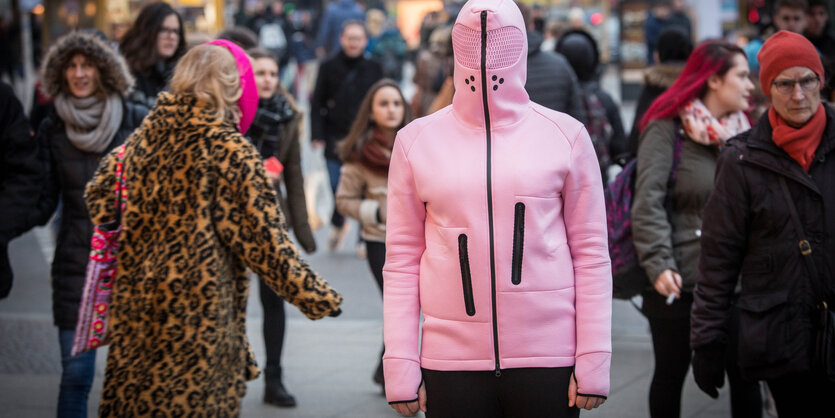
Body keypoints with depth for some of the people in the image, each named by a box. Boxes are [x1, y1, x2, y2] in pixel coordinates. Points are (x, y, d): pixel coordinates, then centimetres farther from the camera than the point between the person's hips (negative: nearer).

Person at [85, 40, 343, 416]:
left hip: (136, 303, 6)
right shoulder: (230, 152, -14)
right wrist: (320, 299, -6)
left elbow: (100, 192, 14)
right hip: (199, 311, -6)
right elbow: (264, 242, -14)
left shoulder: (148, 135, 2)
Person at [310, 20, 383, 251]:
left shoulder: (374, 69, 5)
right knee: (337, 187, -4)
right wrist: (317, 134, -5)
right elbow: (317, 104, 4)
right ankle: (338, 224, 26)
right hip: (335, 137, 0)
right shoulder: (329, 67, 3)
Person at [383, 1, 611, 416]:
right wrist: (400, 366, 0)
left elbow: (591, 254, 4)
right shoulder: (417, 140, 5)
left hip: (547, 359, -1)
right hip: (452, 360, 1)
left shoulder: (565, 135, 3)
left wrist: (593, 362, -1)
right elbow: (402, 260, 6)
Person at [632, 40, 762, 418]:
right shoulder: (667, 129, -7)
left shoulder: (740, 132, 10)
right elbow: (649, 203, -14)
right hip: (680, 281, -5)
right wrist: (659, 264, -22)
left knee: (744, 373, 4)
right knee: (671, 373, 9)